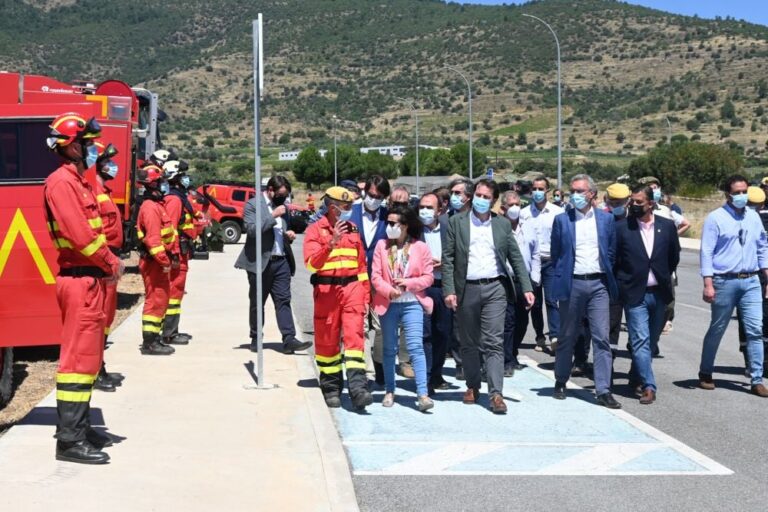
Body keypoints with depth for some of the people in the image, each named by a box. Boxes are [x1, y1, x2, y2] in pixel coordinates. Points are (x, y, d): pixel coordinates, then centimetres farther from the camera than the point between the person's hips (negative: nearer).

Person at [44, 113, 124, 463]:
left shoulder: (77, 182, 18)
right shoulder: (62, 182, -13)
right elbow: (80, 236, -20)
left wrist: (108, 263, 4)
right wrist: (111, 264, -9)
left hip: (88, 279, 10)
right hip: (79, 280, -10)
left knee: (88, 355, 15)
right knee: (79, 356, -8)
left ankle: (78, 427, 25)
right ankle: (70, 441, -5)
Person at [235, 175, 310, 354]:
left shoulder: (281, 206, 15)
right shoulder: (253, 204, -4)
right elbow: (252, 229, -18)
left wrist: (288, 235, 5)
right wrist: (273, 216, -18)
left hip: (281, 261, 5)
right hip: (260, 261, -5)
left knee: (284, 301, -2)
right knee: (257, 303, 6)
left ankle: (289, 339, -6)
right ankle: (256, 338, 18)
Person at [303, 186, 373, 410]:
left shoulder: (353, 230, 14)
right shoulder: (315, 230, 1)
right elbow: (311, 263, -12)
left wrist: (366, 293, 14)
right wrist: (331, 243, -24)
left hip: (352, 286, 2)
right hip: (326, 289, -2)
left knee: (354, 335, -9)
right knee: (327, 340, 5)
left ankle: (358, 387, -16)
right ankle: (331, 388, 17)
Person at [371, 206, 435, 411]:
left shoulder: (420, 247, 0)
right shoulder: (382, 246, 4)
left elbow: (428, 277, 0)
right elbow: (375, 276, -1)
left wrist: (408, 283, -15)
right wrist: (389, 290, -17)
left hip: (412, 303, -2)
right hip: (388, 304, 2)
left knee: (416, 346, -11)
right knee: (389, 348, 10)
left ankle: (422, 394, -13)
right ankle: (389, 391, 22)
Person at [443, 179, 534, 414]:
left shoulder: (502, 224, 9)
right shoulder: (456, 222, 4)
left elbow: (516, 258, 10)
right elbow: (448, 259, 1)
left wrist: (527, 288, 2)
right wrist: (449, 290, -7)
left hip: (495, 288, 0)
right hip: (467, 289, 0)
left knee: (494, 343, -6)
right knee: (469, 343, 9)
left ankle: (496, 394, -8)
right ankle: (472, 386, 25)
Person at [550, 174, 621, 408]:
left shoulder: (606, 219, 7)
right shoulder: (562, 220, 3)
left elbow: (611, 252, 12)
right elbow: (555, 254, 8)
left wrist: (606, 275, 7)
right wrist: (562, 278, 4)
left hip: (598, 284, 1)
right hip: (572, 284, -1)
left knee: (601, 338, -4)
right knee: (567, 337, 10)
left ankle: (603, 390, -1)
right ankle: (560, 383, 25)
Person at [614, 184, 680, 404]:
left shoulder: (667, 226, 2)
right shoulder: (621, 227, -6)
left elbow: (674, 256, 14)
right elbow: (613, 259, 0)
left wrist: (664, 277, 13)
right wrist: (621, 285, 1)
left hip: (659, 293, 4)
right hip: (635, 293, -3)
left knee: (651, 340, 13)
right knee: (641, 340, -8)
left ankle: (636, 378, 30)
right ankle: (648, 386, -7)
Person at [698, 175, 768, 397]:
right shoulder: (716, 218, -6)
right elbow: (706, 252, -9)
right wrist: (708, 284, -14)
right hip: (725, 281, -4)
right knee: (716, 330, 8)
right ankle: (705, 374, 25)